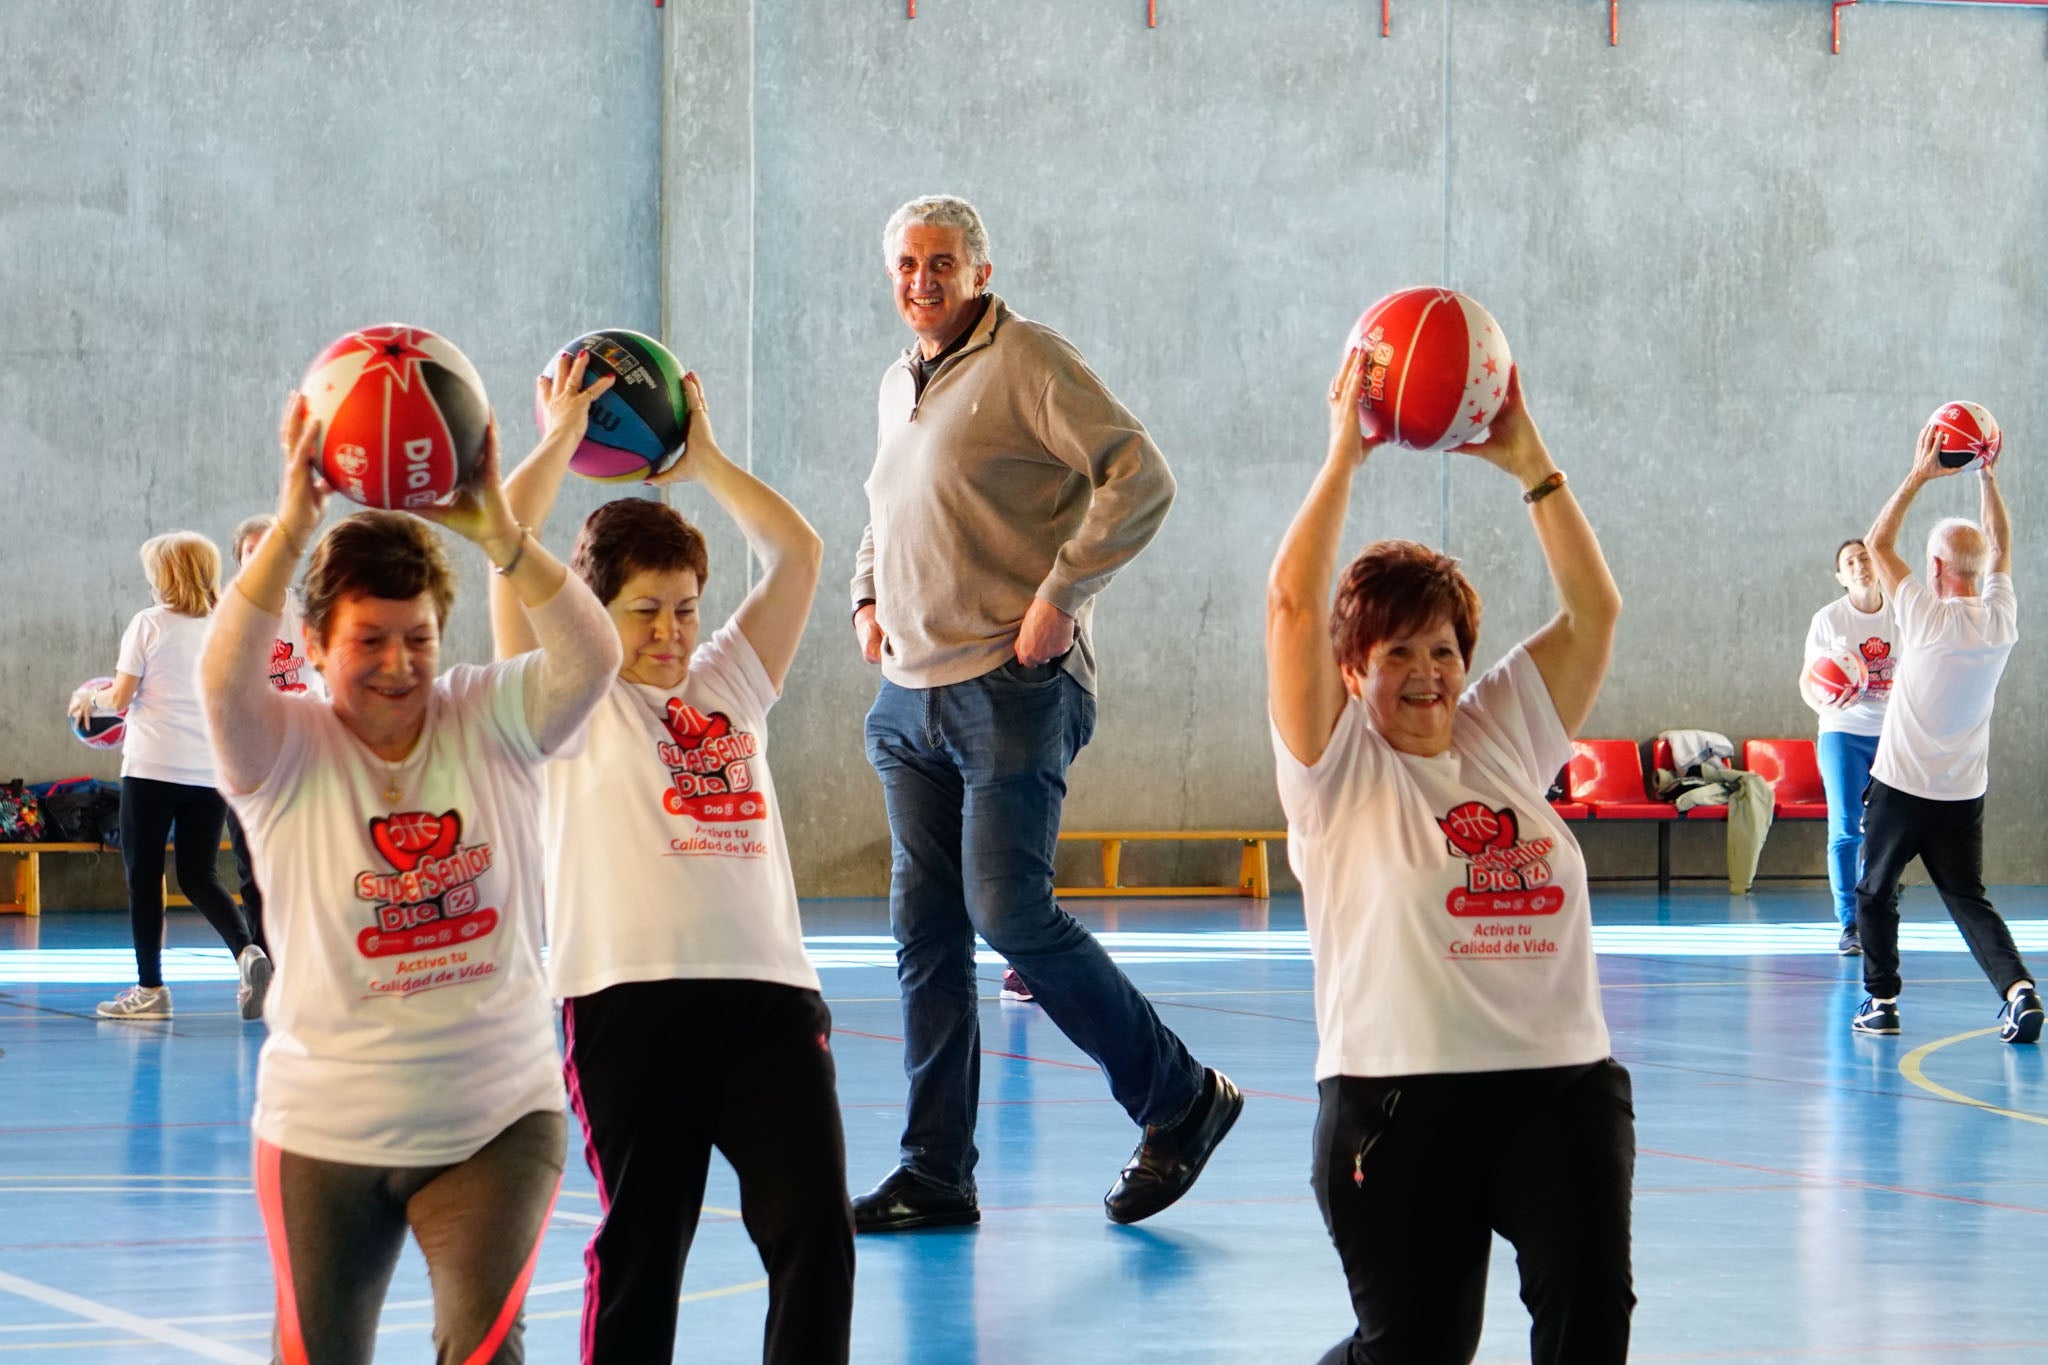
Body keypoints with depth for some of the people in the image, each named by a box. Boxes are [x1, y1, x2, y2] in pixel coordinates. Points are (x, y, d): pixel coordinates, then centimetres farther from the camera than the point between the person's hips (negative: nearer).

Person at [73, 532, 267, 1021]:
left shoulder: (149, 624, -5)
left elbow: (120, 698, -5)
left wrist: (90, 698, 18)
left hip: (152, 766, -4)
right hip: (210, 771, 4)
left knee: (143, 875, 5)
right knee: (200, 876, 10)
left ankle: (150, 989, 6)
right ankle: (246, 951, -14)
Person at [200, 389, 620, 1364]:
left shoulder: (490, 724, -1)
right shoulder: (284, 753, -7)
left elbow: (591, 660, -19)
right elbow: (224, 679, -27)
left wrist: (495, 527, -30)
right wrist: (294, 525, -36)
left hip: (498, 1118, 0)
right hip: (326, 1131, 0)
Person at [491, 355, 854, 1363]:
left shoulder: (731, 683, 23)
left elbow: (796, 551, 25)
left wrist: (702, 458, 25)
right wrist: (562, 438, 10)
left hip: (768, 988, 4)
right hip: (633, 995, -4)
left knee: (815, 1231, -5)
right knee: (640, 1246, -1)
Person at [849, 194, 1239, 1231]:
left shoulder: (1027, 360, -7)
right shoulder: (898, 386, 18)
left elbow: (1139, 479, -15)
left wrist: (1059, 596, -17)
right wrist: (869, 594, 18)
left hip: (1012, 689, -8)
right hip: (911, 694, 8)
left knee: (1008, 909, -13)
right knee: (924, 930, 5)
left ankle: (1180, 1100, 3)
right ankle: (935, 1173, 10)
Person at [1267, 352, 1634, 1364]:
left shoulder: (1505, 737, 16)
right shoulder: (1336, 765, 4)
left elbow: (1594, 613, 13)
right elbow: (1293, 606, -8)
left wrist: (1529, 464, 8)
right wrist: (1345, 455, -4)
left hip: (1560, 1081, 3)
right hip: (1398, 1096, -3)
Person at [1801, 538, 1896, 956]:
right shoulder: (1828, 619, -3)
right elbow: (1807, 685, -2)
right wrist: (1825, 704, -24)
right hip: (1843, 733, -2)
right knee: (1845, 829, -9)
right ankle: (1848, 925, -7)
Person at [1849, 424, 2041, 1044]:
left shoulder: (1926, 616, -16)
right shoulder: (2001, 618, -3)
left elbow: (1878, 541, -6)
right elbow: (2000, 548, 16)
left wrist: (1919, 477, -2)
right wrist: (1987, 477, 18)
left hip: (1901, 788, -4)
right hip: (1965, 793, 4)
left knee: (1875, 894, 12)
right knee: (1968, 900, 7)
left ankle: (1881, 1002, 11)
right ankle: (2017, 987, -14)